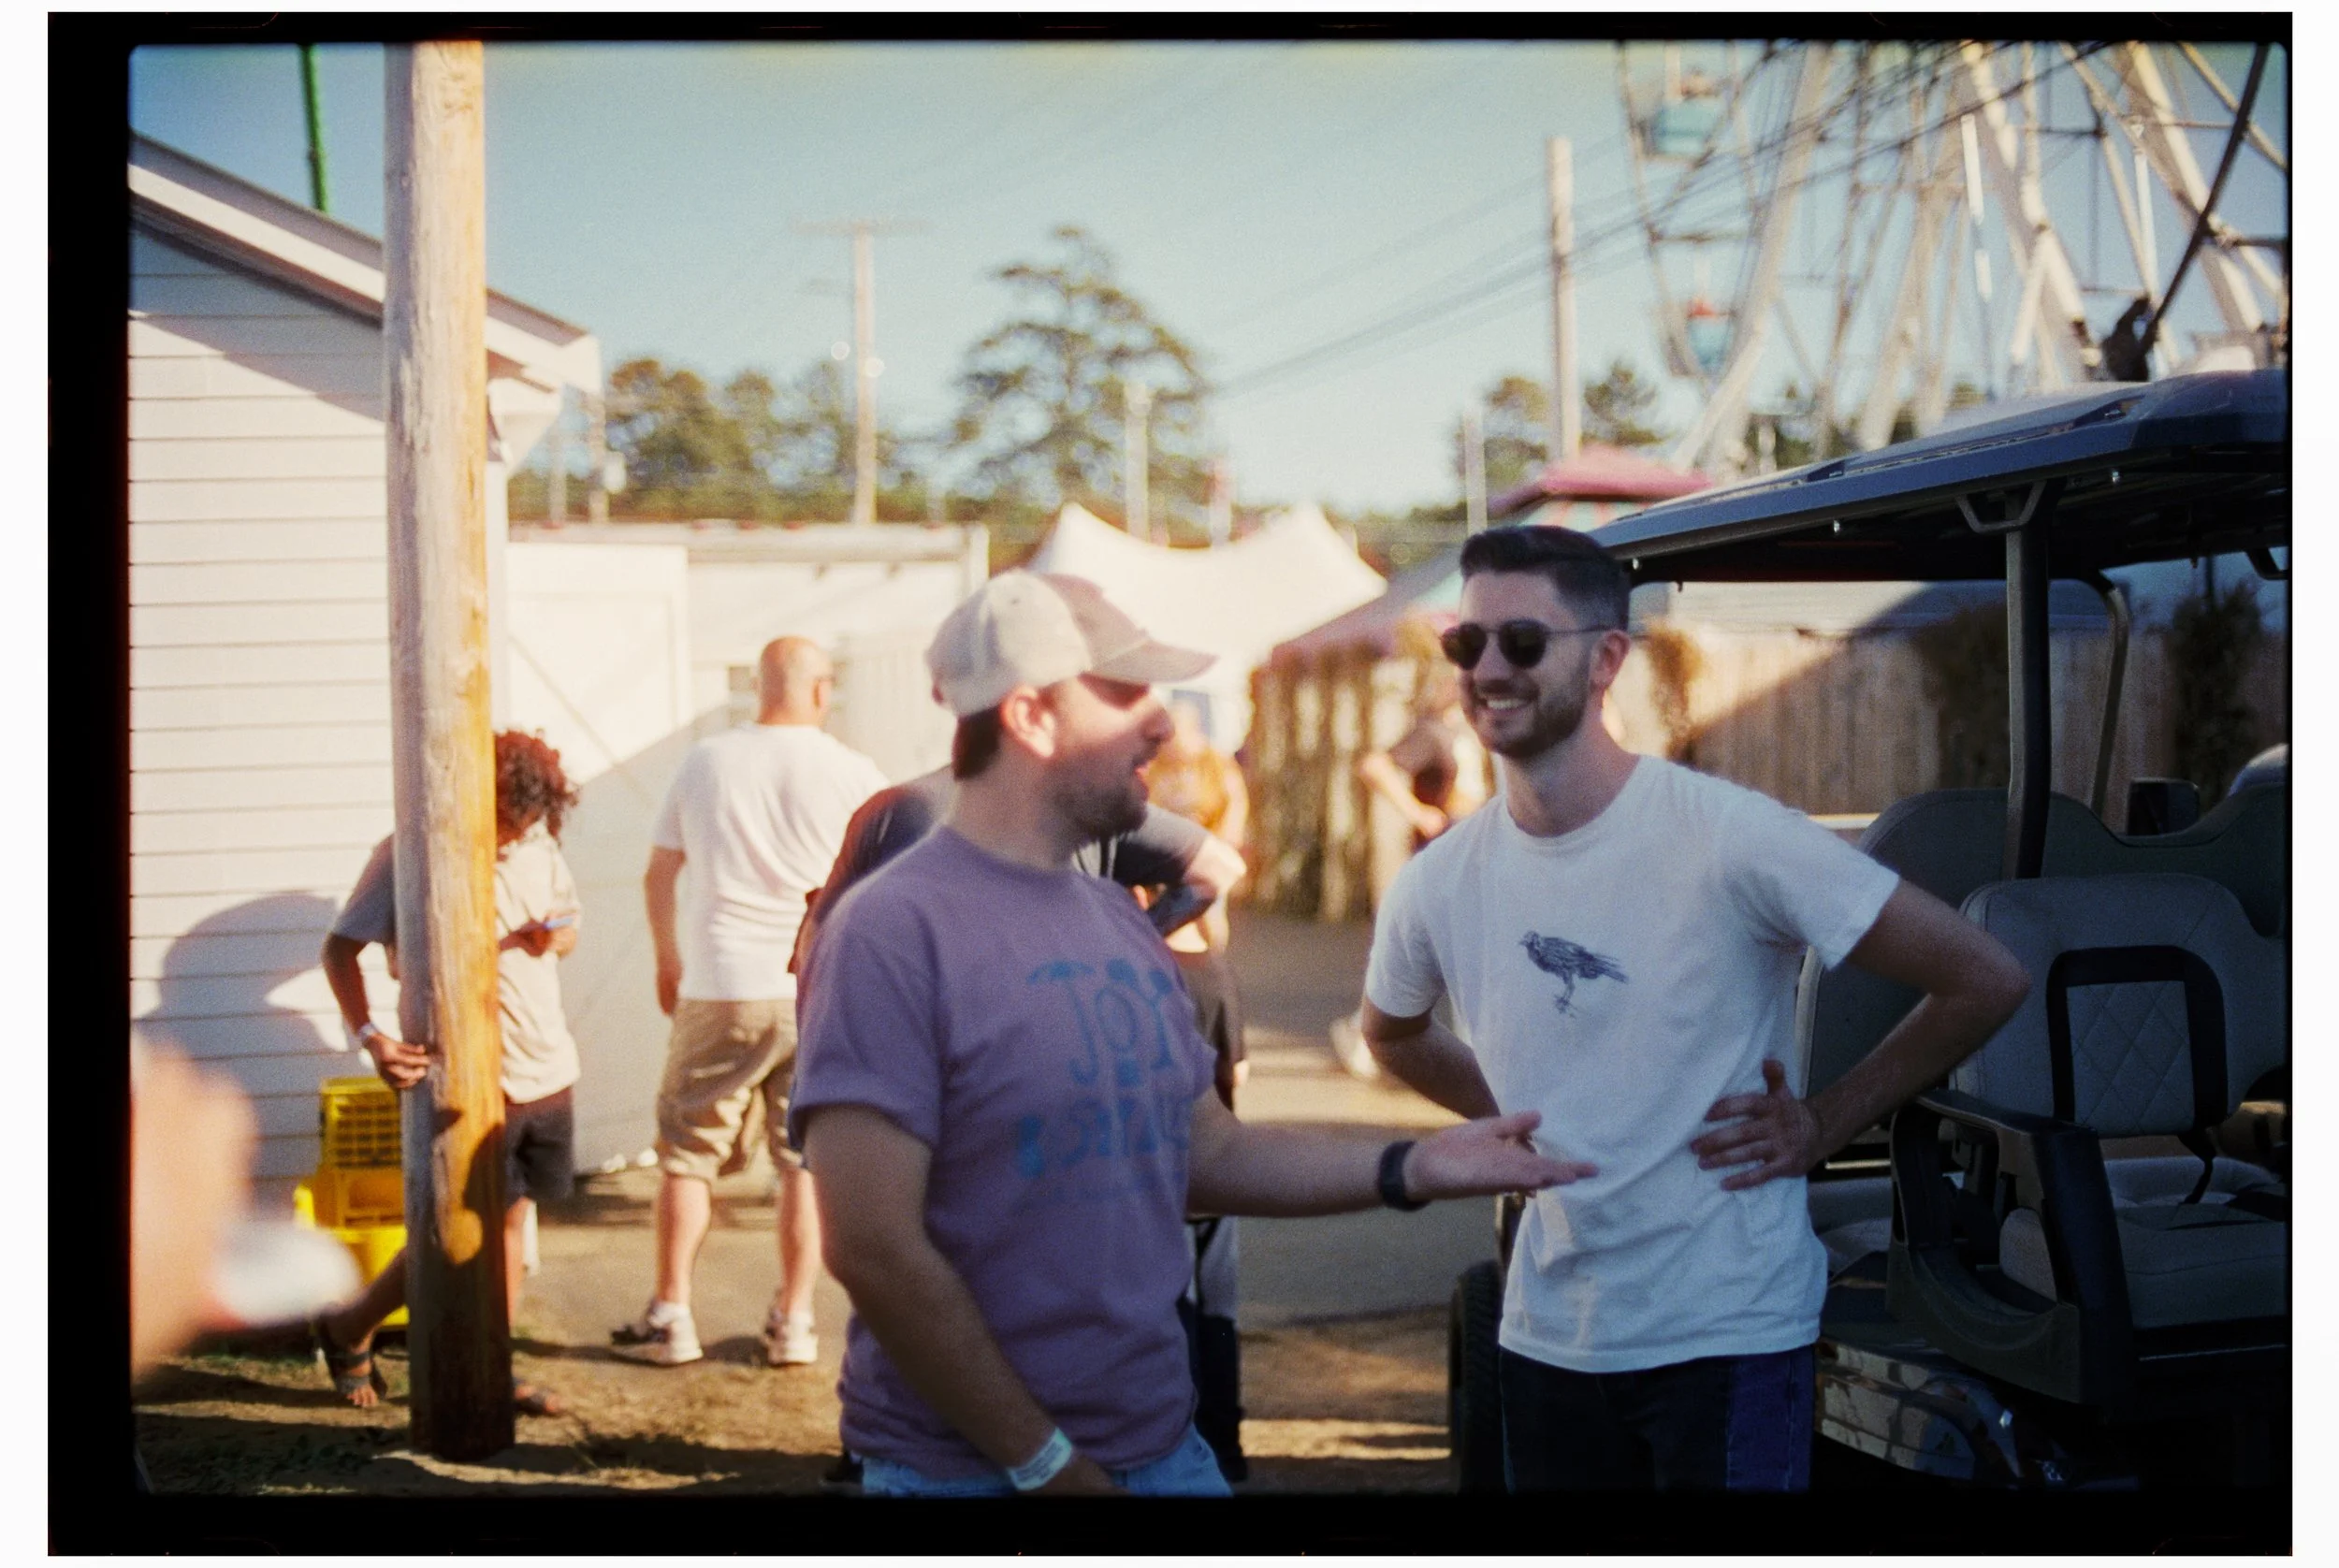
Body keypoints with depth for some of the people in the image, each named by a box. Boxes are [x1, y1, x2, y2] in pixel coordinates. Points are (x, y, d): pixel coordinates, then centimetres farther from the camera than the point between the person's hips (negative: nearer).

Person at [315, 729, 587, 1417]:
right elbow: (340, 947, -9)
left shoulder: (538, 847, 4)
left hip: (545, 1071, 6)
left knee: (512, 1218, 10)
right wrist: (369, 1036, -23)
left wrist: (553, 937, -7)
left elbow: (568, 924, 18)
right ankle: (349, 1328, 21)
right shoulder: (406, 857, -13)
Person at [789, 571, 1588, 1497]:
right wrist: (1043, 1462, -16)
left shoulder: (1121, 921, 8)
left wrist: (1412, 1169, 2)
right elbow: (872, 1248, -20)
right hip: (971, 1470, -7)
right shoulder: (895, 932, -16)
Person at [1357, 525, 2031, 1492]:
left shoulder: (1730, 840, -16)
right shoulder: (1437, 887, -2)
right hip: (1546, 1337, 5)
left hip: (1728, 1338, -4)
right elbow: (1391, 1033, 22)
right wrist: (1518, 1125, 8)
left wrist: (1820, 1128, -8)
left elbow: (1986, 982, -10)